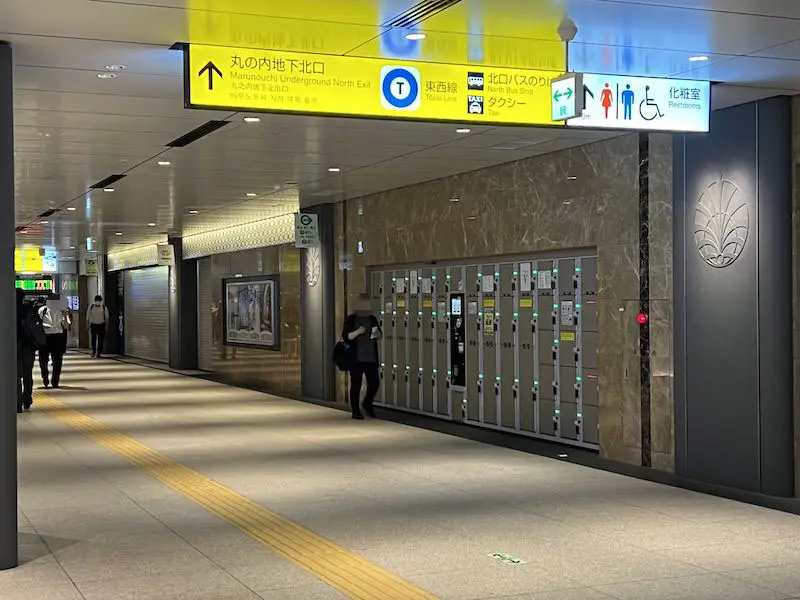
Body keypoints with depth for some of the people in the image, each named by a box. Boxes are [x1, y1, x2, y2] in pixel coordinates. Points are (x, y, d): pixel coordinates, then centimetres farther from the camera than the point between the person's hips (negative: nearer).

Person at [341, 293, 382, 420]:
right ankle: (355, 411, 8)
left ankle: (368, 403, 29)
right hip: (356, 359, -4)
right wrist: (358, 331, -20)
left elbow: (380, 334, 19)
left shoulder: (372, 318, 12)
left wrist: (377, 334, -3)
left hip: (371, 358, 4)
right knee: (356, 384, -1)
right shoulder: (351, 319, -1)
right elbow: (346, 337, -7)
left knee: (375, 383, 3)